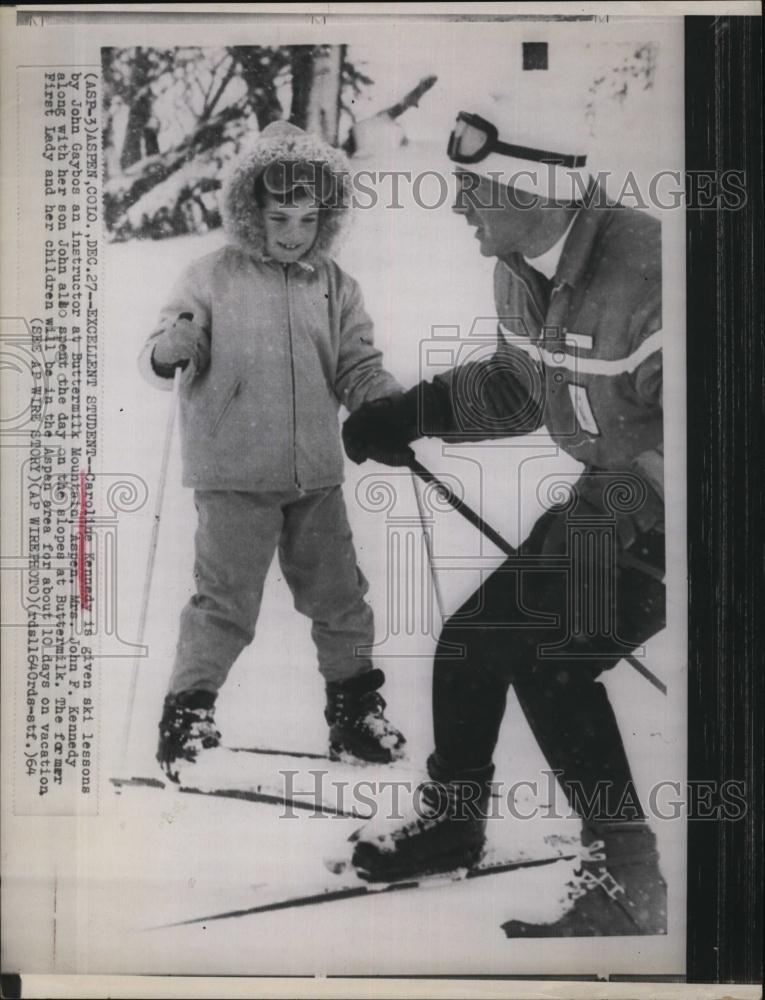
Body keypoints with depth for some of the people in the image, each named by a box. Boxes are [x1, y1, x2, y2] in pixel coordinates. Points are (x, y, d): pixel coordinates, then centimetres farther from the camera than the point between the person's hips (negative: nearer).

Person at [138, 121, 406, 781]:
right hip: (235, 475, -4)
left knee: (341, 597, 12)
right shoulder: (213, 278, -5)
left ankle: (354, 710, 29)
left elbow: (359, 372, 7)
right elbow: (161, 361, -5)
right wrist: (169, 352, -28)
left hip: (317, 477, 4)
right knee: (225, 602, -3)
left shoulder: (336, 286, 6)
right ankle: (188, 714, 15)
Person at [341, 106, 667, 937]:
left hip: (659, 509, -8)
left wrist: (609, 512, -31)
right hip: (613, 495, 8)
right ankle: (452, 814, 33)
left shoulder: (645, 274, -30)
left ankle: (627, 883, -1)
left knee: (549, 660, -18)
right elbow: (517, 384, 13)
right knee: (473, 639, 9)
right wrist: (414, 413, 4)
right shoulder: (518, 273, -3)